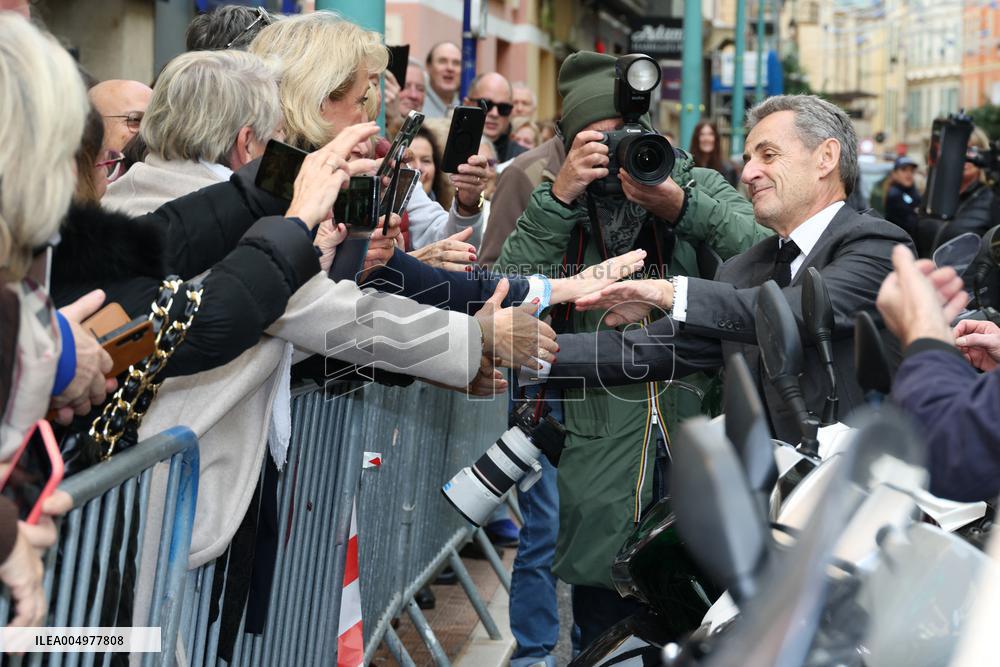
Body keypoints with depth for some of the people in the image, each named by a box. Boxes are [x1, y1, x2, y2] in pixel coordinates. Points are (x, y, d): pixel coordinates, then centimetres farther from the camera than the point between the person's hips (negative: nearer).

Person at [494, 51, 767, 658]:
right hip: (603, 440, 0)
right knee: (602, 614, 7)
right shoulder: (556, 203, 7)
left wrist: (681, 208, -22)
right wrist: (559, 198, -16)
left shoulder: (699, 187, 5)